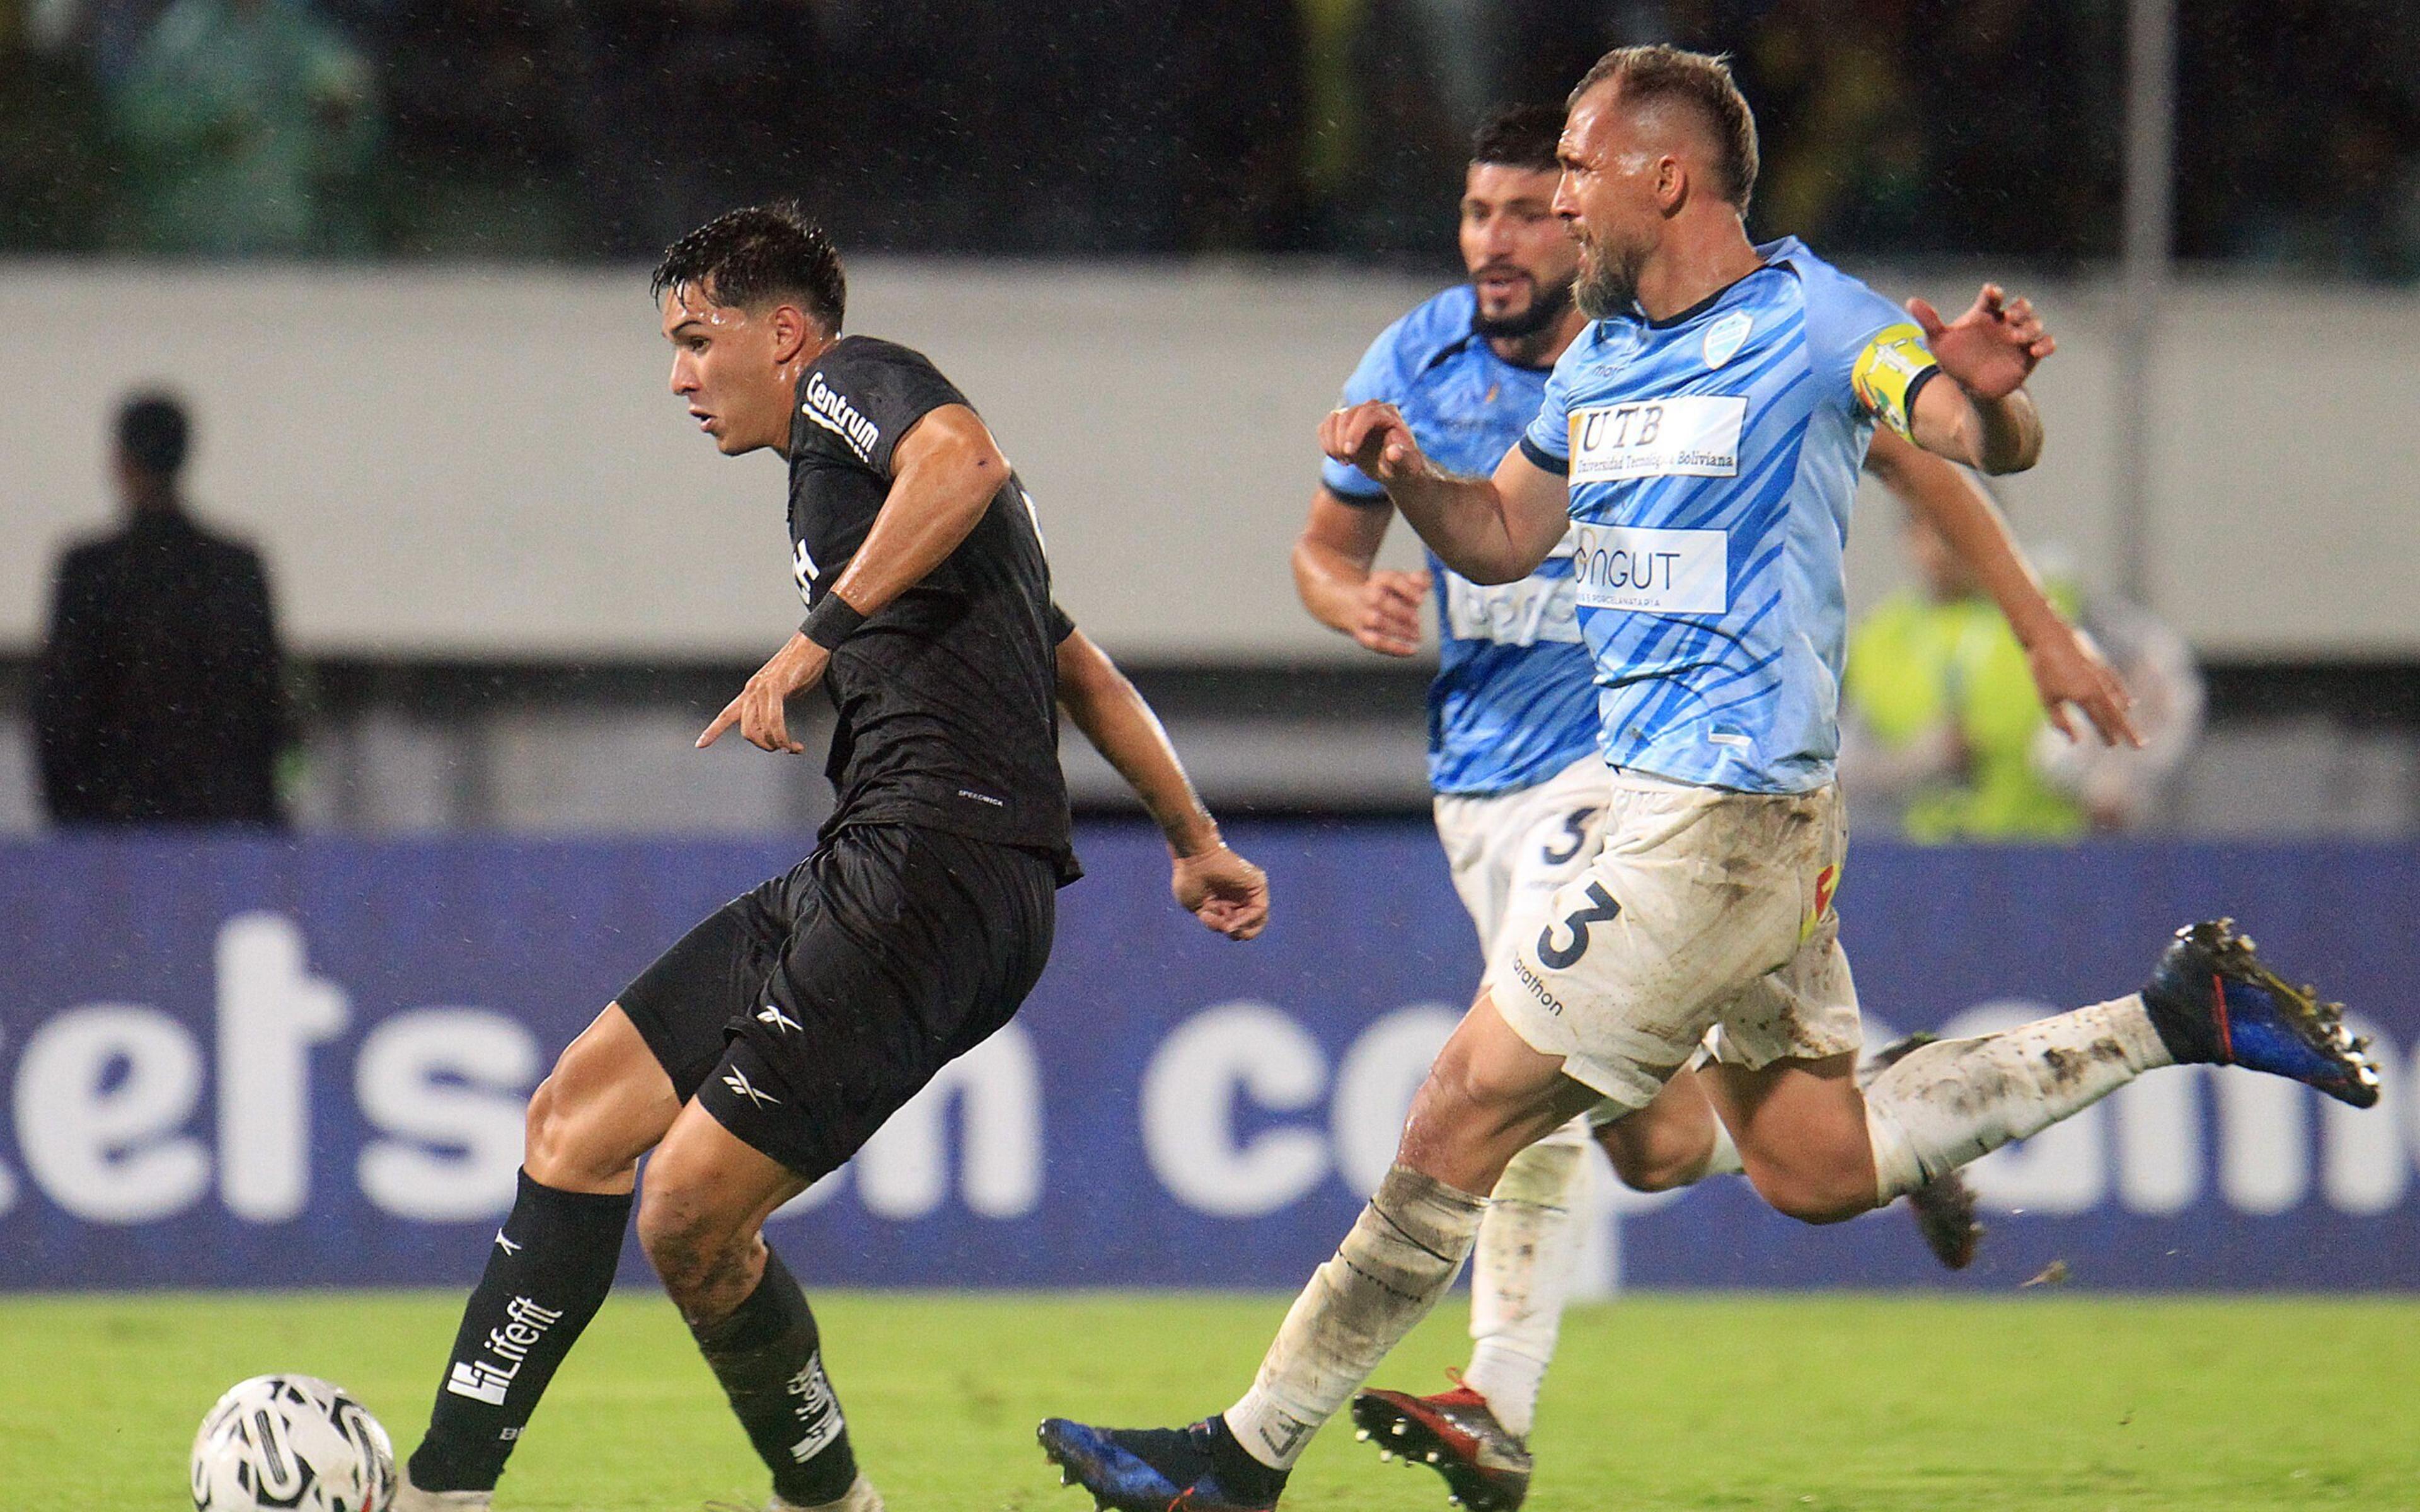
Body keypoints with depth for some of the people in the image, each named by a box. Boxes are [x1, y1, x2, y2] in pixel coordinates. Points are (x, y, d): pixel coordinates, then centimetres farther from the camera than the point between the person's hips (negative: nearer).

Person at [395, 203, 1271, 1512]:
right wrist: (1195, 841, 39)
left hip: (933, 862, -10)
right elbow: (1082, 670, 34)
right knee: (576, 1118, 7)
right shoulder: (841, 455, 30)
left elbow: (961, 462, -23)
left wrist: (819, 636, -26)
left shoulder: (851, 378, 3)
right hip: (860, 870, 10)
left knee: (690, 1218, -13)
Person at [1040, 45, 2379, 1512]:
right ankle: (2179, 1016, 19)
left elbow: (1995, 448, -17)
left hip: (1722, 813, -10)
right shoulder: (1601, 359, 14)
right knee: (1811, 1162, 15)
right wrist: (1406, 472, 2)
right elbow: (1501, 536, 23)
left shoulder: (1812, 320, -10)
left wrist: (1983, 391, -41)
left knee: (1469, 1112, -7)